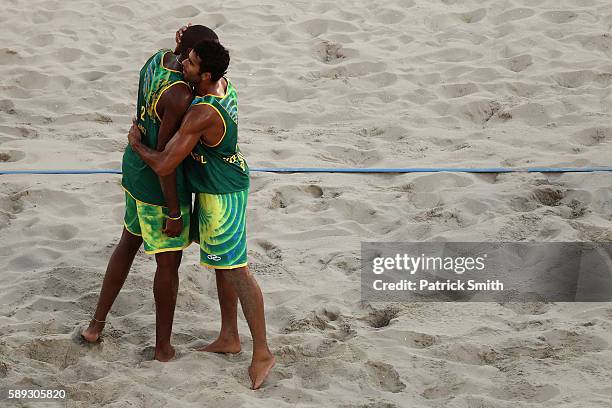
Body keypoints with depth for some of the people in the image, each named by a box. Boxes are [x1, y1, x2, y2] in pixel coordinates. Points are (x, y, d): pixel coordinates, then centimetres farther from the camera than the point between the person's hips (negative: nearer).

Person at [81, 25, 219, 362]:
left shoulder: (160, 57, -4)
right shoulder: (179, 96, -31)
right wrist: (174, 213, -19)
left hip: (135, 168, 10)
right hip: (161, 186, -9)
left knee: (129, 242, 26)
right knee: (168, 263, 9)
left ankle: (96, 325, 37)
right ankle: (163, 345, 25)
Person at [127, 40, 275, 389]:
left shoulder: (202, 115, -32)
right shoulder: (224, 83, -5)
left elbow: (163, 166, -30)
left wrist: (136, 143, -10)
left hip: (222, 196, -10)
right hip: (222, 186, 10)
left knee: (236, 270, -3)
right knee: (222, 264, 19)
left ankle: (262, 353, 5)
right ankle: (229, 337, 33)